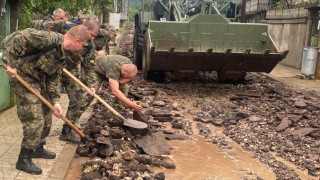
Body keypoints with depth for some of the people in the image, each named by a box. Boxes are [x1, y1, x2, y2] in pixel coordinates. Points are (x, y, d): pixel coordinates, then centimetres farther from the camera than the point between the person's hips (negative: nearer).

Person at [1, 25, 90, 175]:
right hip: (23, 76, -9)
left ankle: (38, 149, 35)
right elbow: (20, 38, -30)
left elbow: (53, 78, 9)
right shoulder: (51, 39, -24)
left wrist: (55, 102, 1)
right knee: (35, 120, -9)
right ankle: (24, 160, 4)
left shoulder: (63, 54, 6)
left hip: (39, 80, 10)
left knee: (46, 116, 17)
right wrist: (12, 64, -29)